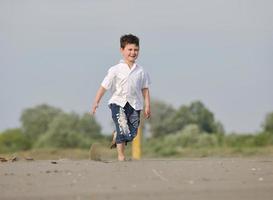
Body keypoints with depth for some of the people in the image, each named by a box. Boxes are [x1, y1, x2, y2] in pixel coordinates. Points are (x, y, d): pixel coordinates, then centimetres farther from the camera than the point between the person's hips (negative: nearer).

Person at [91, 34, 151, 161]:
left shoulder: (141, 71, 5)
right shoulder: (116, 70, -3)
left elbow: (145, 89, 10)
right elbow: (104, 86, -1)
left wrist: (147, 106, 4)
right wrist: (96, 102, -4)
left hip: (134, 104, 3)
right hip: (118, 103, -3)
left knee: (132, 134, 2)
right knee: (123, 129, -15)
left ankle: (116, 136, 34)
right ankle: (121, 154, 0)